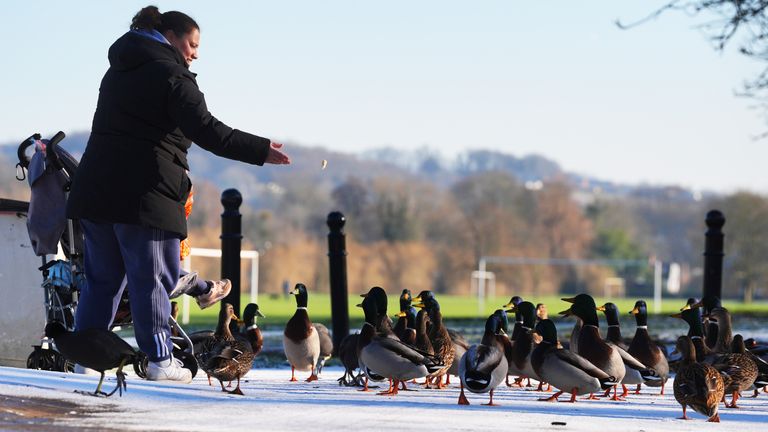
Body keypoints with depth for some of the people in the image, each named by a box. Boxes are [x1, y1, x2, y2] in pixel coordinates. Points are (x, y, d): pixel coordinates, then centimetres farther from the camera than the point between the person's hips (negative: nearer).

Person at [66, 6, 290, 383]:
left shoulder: (119, 70, 19)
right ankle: (159, 360, -1)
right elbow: (207, 131, -16)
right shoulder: (172, 75, -8)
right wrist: (261, 151, -13)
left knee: (101, 276, 12)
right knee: (152, 277, -2)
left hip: (95, 190, 8)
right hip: (145, 193, -8)